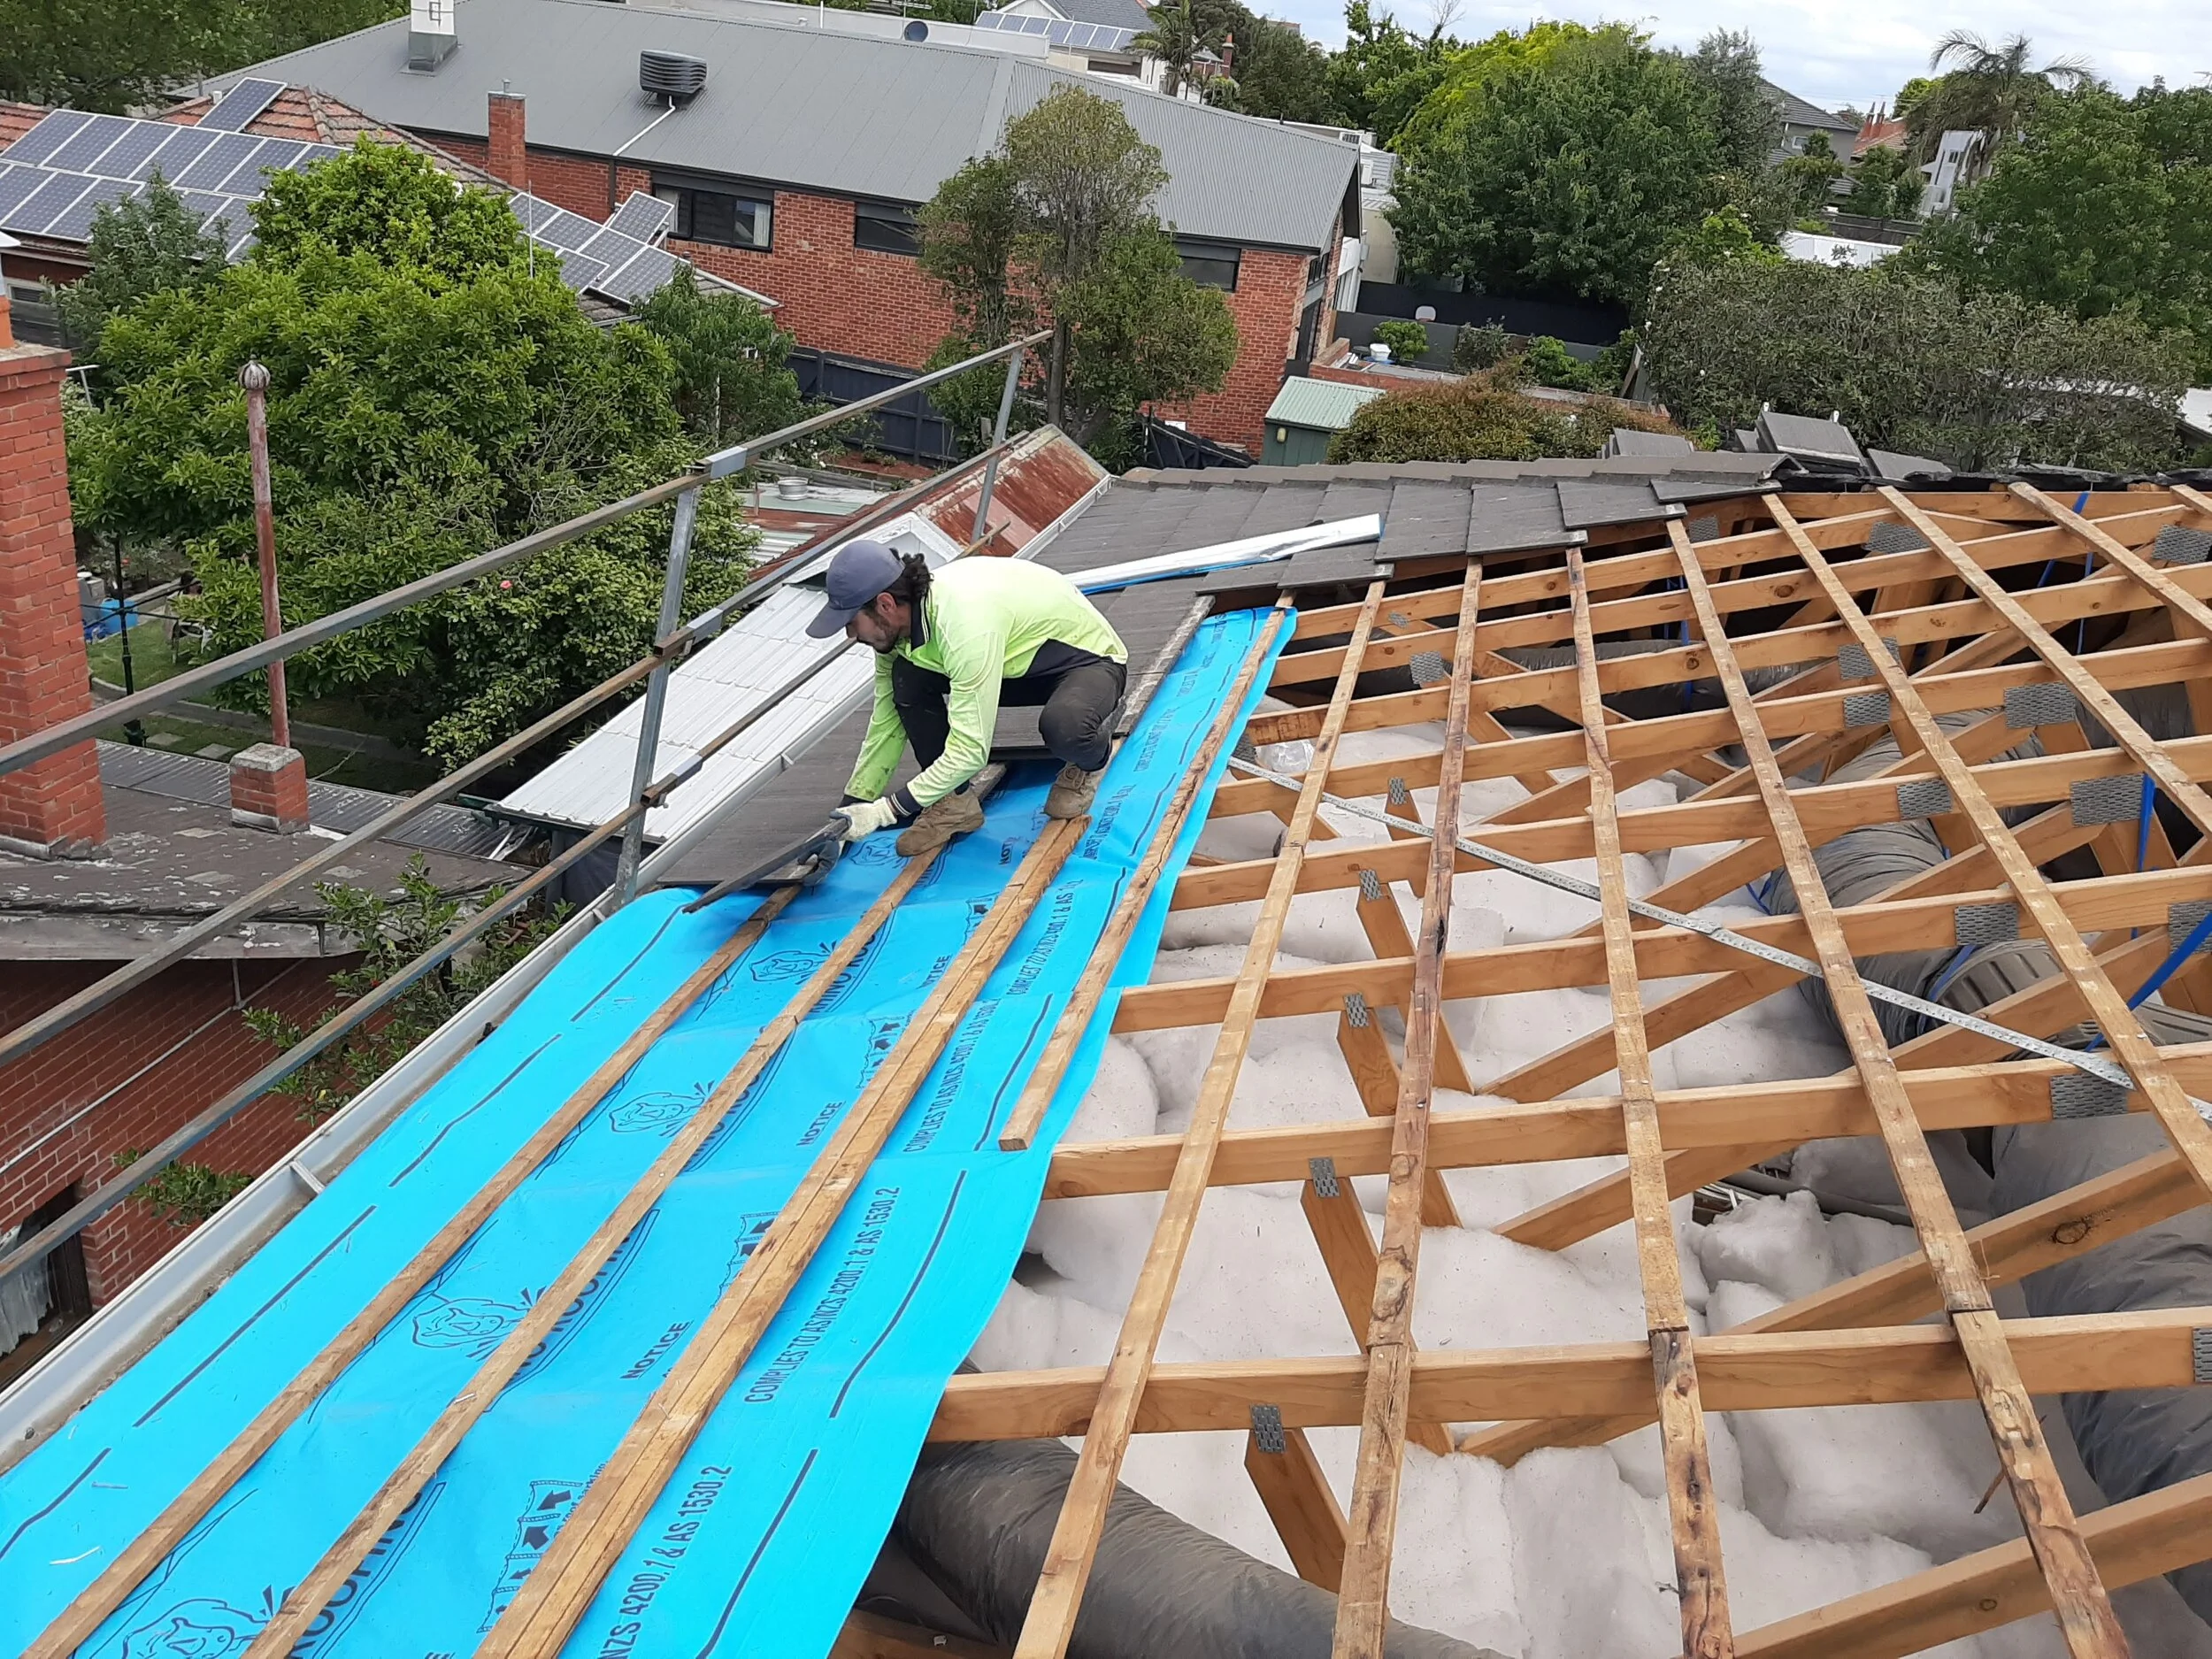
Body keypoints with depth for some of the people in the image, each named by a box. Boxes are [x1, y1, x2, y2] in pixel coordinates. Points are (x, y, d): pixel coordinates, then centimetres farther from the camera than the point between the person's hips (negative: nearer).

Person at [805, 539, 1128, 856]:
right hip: (1018, 661, 7)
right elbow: (886, 726, -2)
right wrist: (849, 811, -4)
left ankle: (1087, 761, -3)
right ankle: (955, 802, -1)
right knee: (908, 678, -14)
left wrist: (883, 811, -35)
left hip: (1088, 658, -7)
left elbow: (971, 749, -37)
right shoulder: (896, 626, -13)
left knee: (1063, 728, -40)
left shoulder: (965, 621, -39)